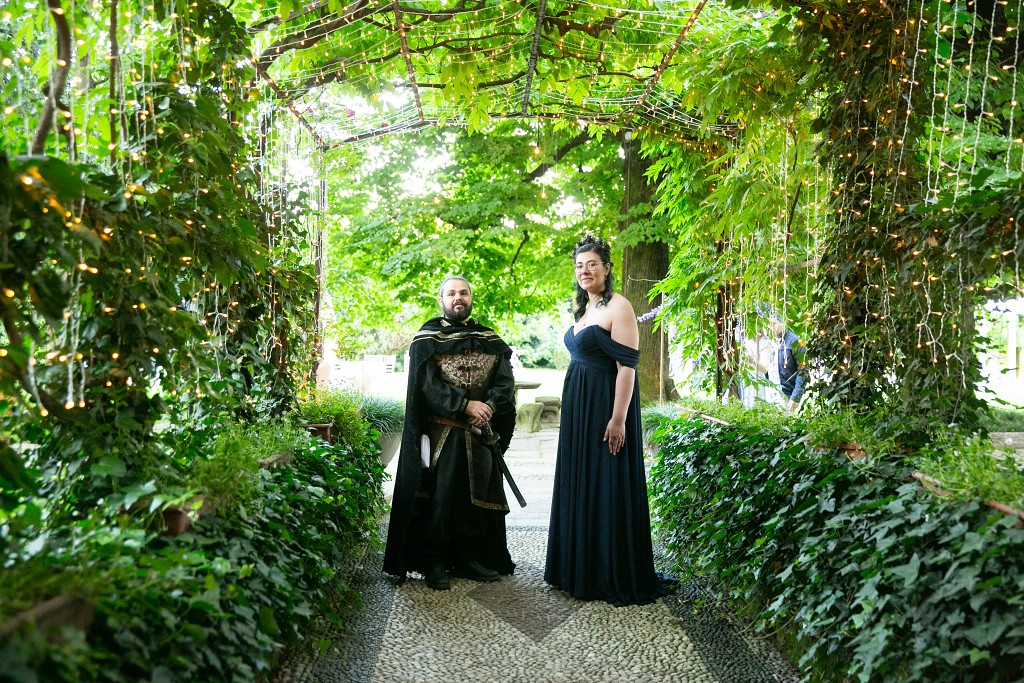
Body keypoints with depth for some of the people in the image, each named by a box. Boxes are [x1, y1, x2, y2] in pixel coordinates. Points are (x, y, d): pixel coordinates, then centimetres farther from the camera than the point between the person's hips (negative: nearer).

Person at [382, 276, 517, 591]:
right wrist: (465, 405, -20)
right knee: (438, 498, -3)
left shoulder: (490, 340, 12)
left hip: (480, 435, 4)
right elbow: (427, 384, -10)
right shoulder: (427, 339, 1)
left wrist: (489, 405, -17)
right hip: (440, 434, -4)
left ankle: (469, 558, 20)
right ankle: (433, 562, 8)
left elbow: (505, 381, 3)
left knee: (477, 498, 8)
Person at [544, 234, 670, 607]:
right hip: (577, 406, 9)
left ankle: (615, 576, 11)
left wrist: (618, 418, -23)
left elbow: (627, 367, -18)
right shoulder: (585, 308, 14)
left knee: (607, 488, -2)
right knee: (578, 483, 14)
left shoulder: (618, 307, -13)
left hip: (606, 405, -9)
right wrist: (572, 407, 16)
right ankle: (579, 567, 27)